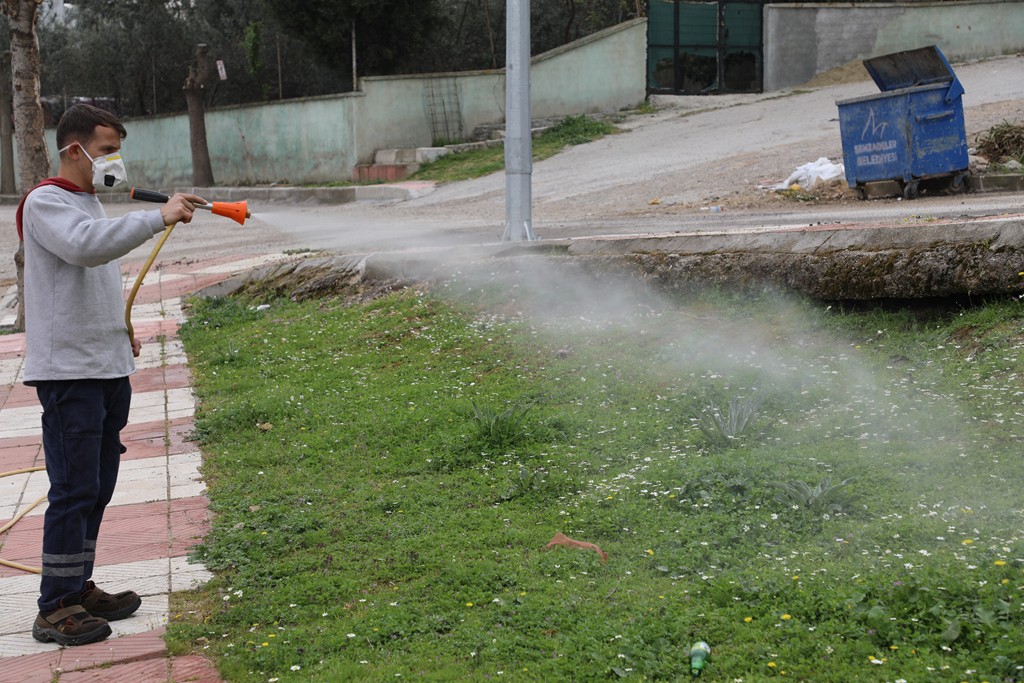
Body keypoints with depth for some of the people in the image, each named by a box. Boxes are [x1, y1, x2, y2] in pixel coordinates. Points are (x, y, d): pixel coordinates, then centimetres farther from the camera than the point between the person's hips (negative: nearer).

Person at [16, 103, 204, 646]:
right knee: (74, 489, -8)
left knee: (97, 488, 12)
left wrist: (118, 333, 14)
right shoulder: (45, 203, -8)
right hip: (68, 372, -9)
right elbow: (87, 247, -29)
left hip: (107, 371, 9)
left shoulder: (89, 204, 21)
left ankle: (79, 588, 22)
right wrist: (160, 218, -30)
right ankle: (55, 609, -2)